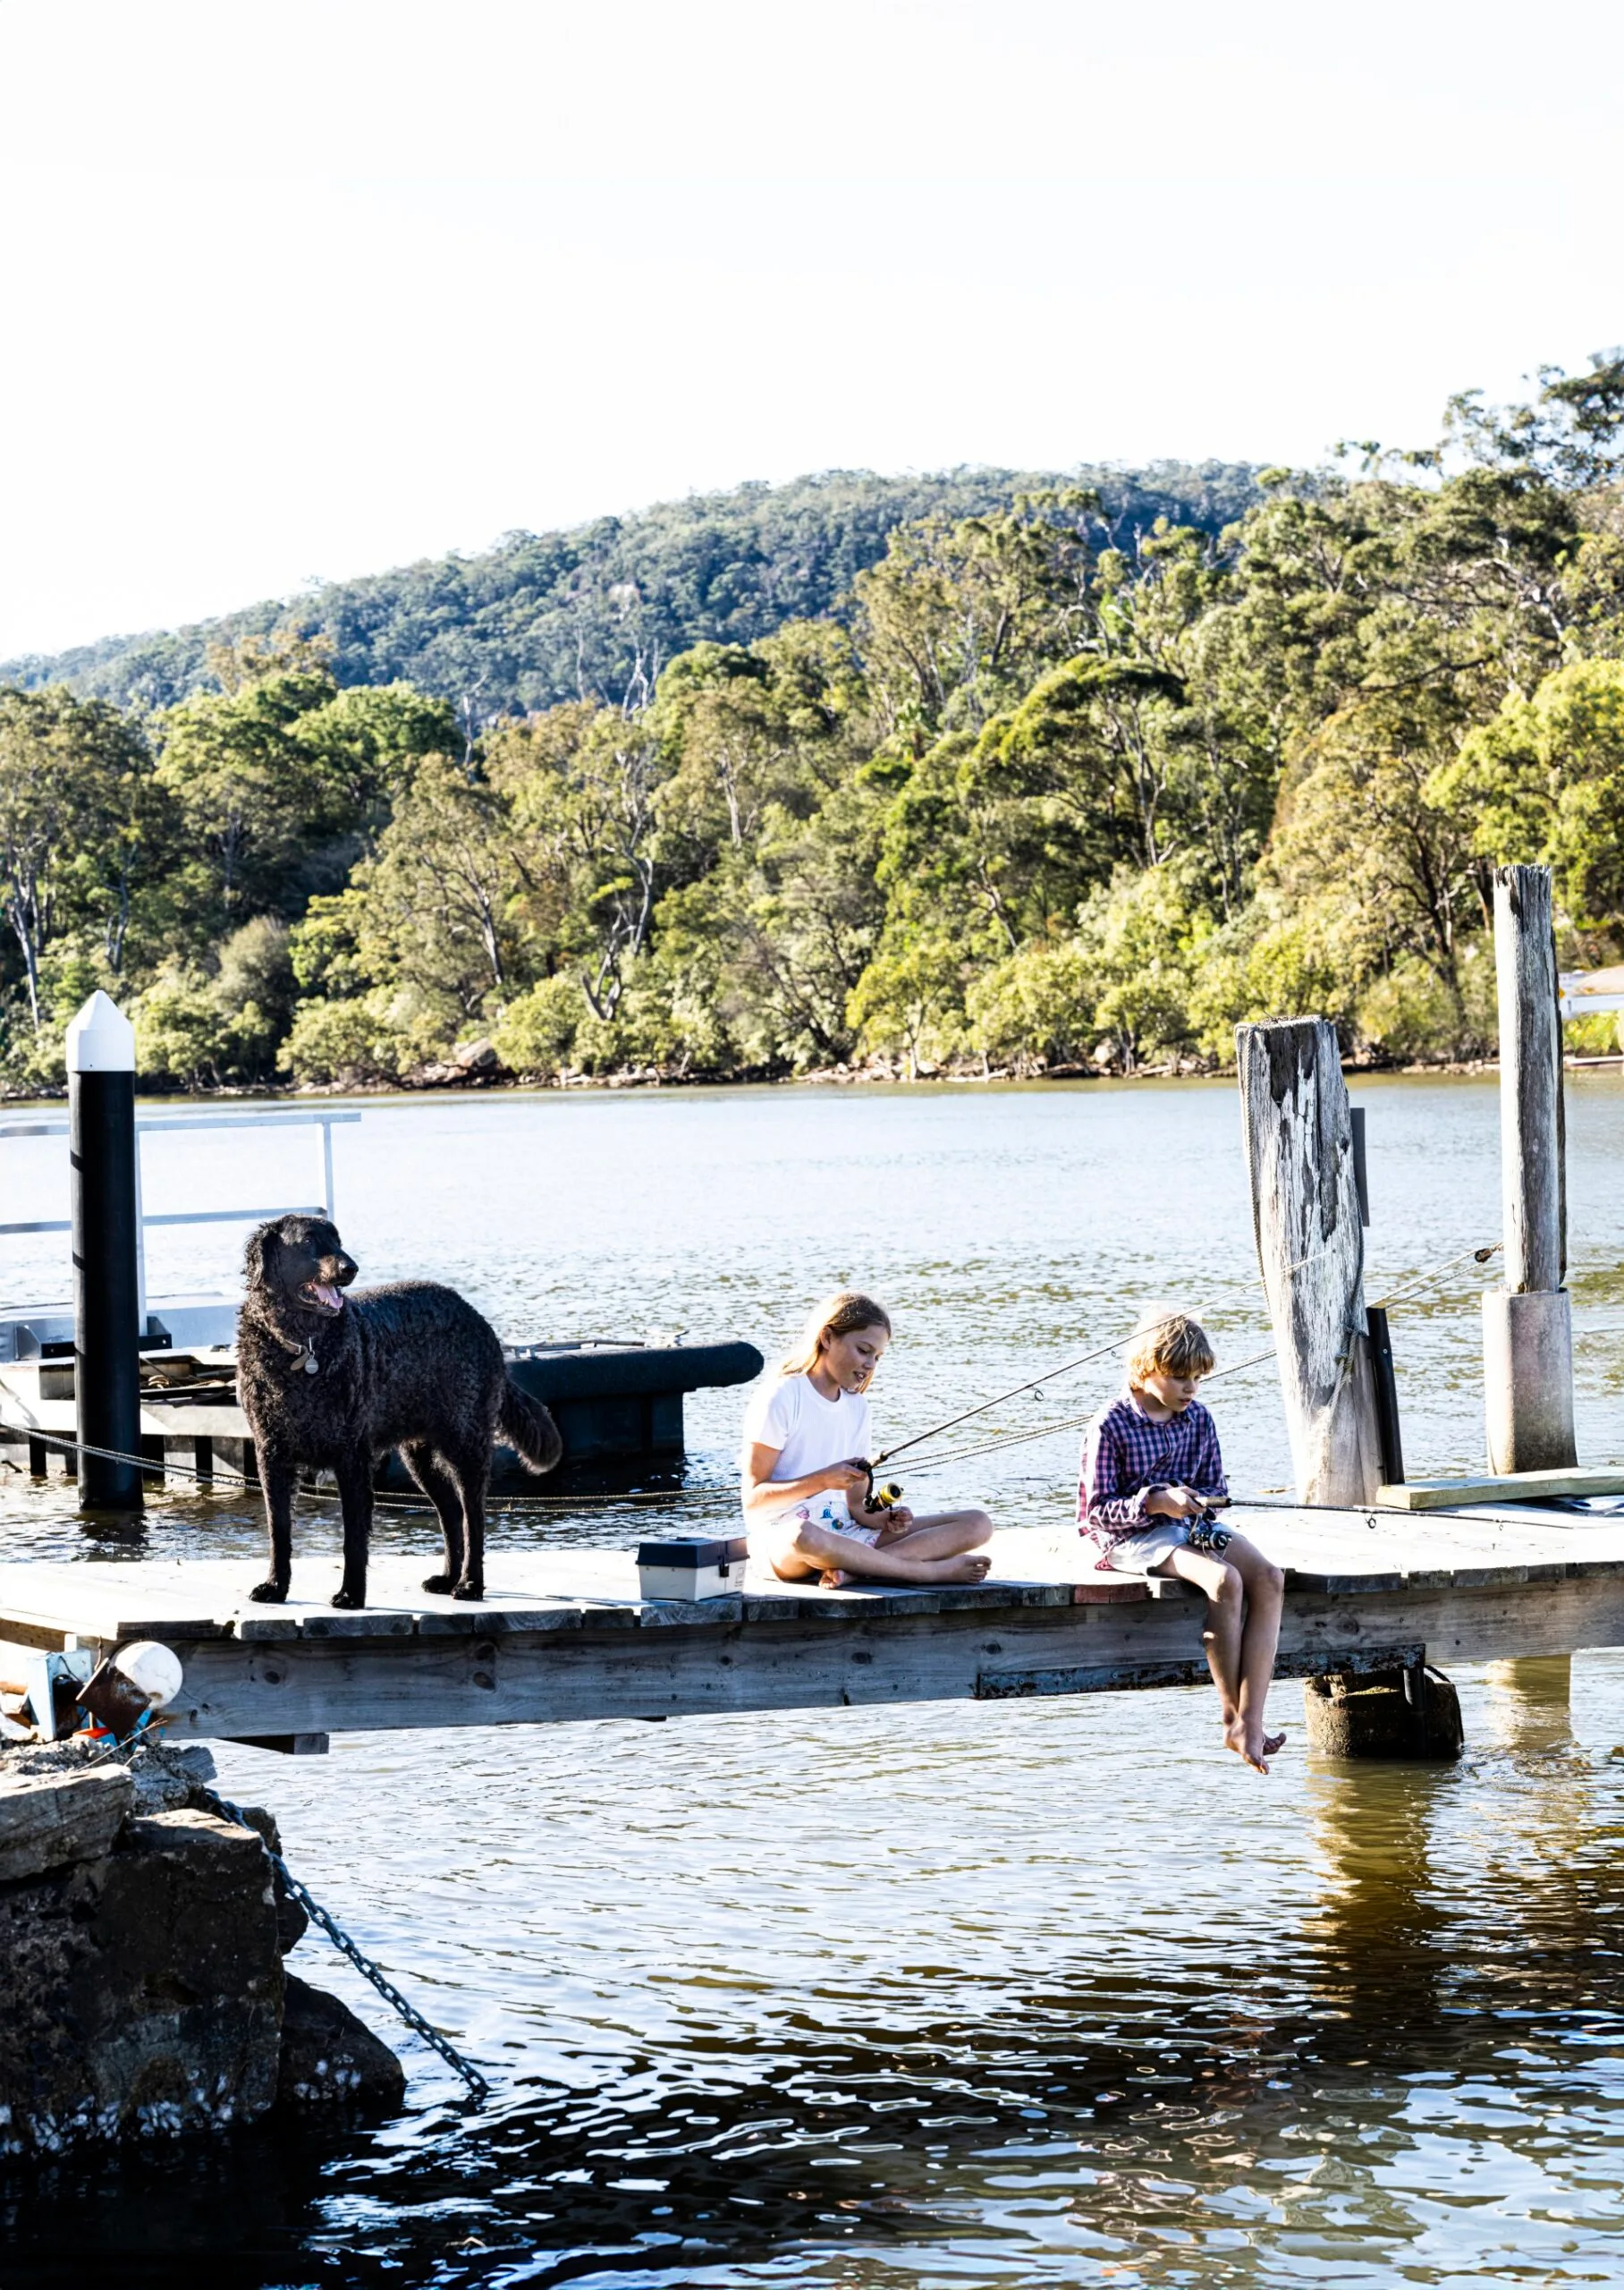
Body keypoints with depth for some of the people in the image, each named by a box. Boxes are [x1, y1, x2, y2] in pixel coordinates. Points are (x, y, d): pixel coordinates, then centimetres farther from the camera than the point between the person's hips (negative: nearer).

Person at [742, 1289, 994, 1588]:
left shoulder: (857, 1406, 18)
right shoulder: (778, 1398, -3)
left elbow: (855, 1504, 15)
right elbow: (753, 1499, -9)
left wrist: (880, 1518, -7)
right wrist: (822, 1480, -21)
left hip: (845, 1532, 7)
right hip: (781, 1540, -7)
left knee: (976, 1524, -8)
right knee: (805, 1536, -46)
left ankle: (853, 1569, -29)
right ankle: (930, 1570, -31)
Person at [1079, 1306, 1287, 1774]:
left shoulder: (1199, 1420, 10)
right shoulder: (1111, 1426, -8)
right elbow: (1096, 1509, -9)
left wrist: (1206, 1502, -8)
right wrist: (1155, 1502, -24)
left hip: (1194, 1525, 6)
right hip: (1132, 1538, -6)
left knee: (1268, 1577, -22)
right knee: (1225, 1580, -32)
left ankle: (1250, 1721, -29)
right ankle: (1232, 1717, -21)